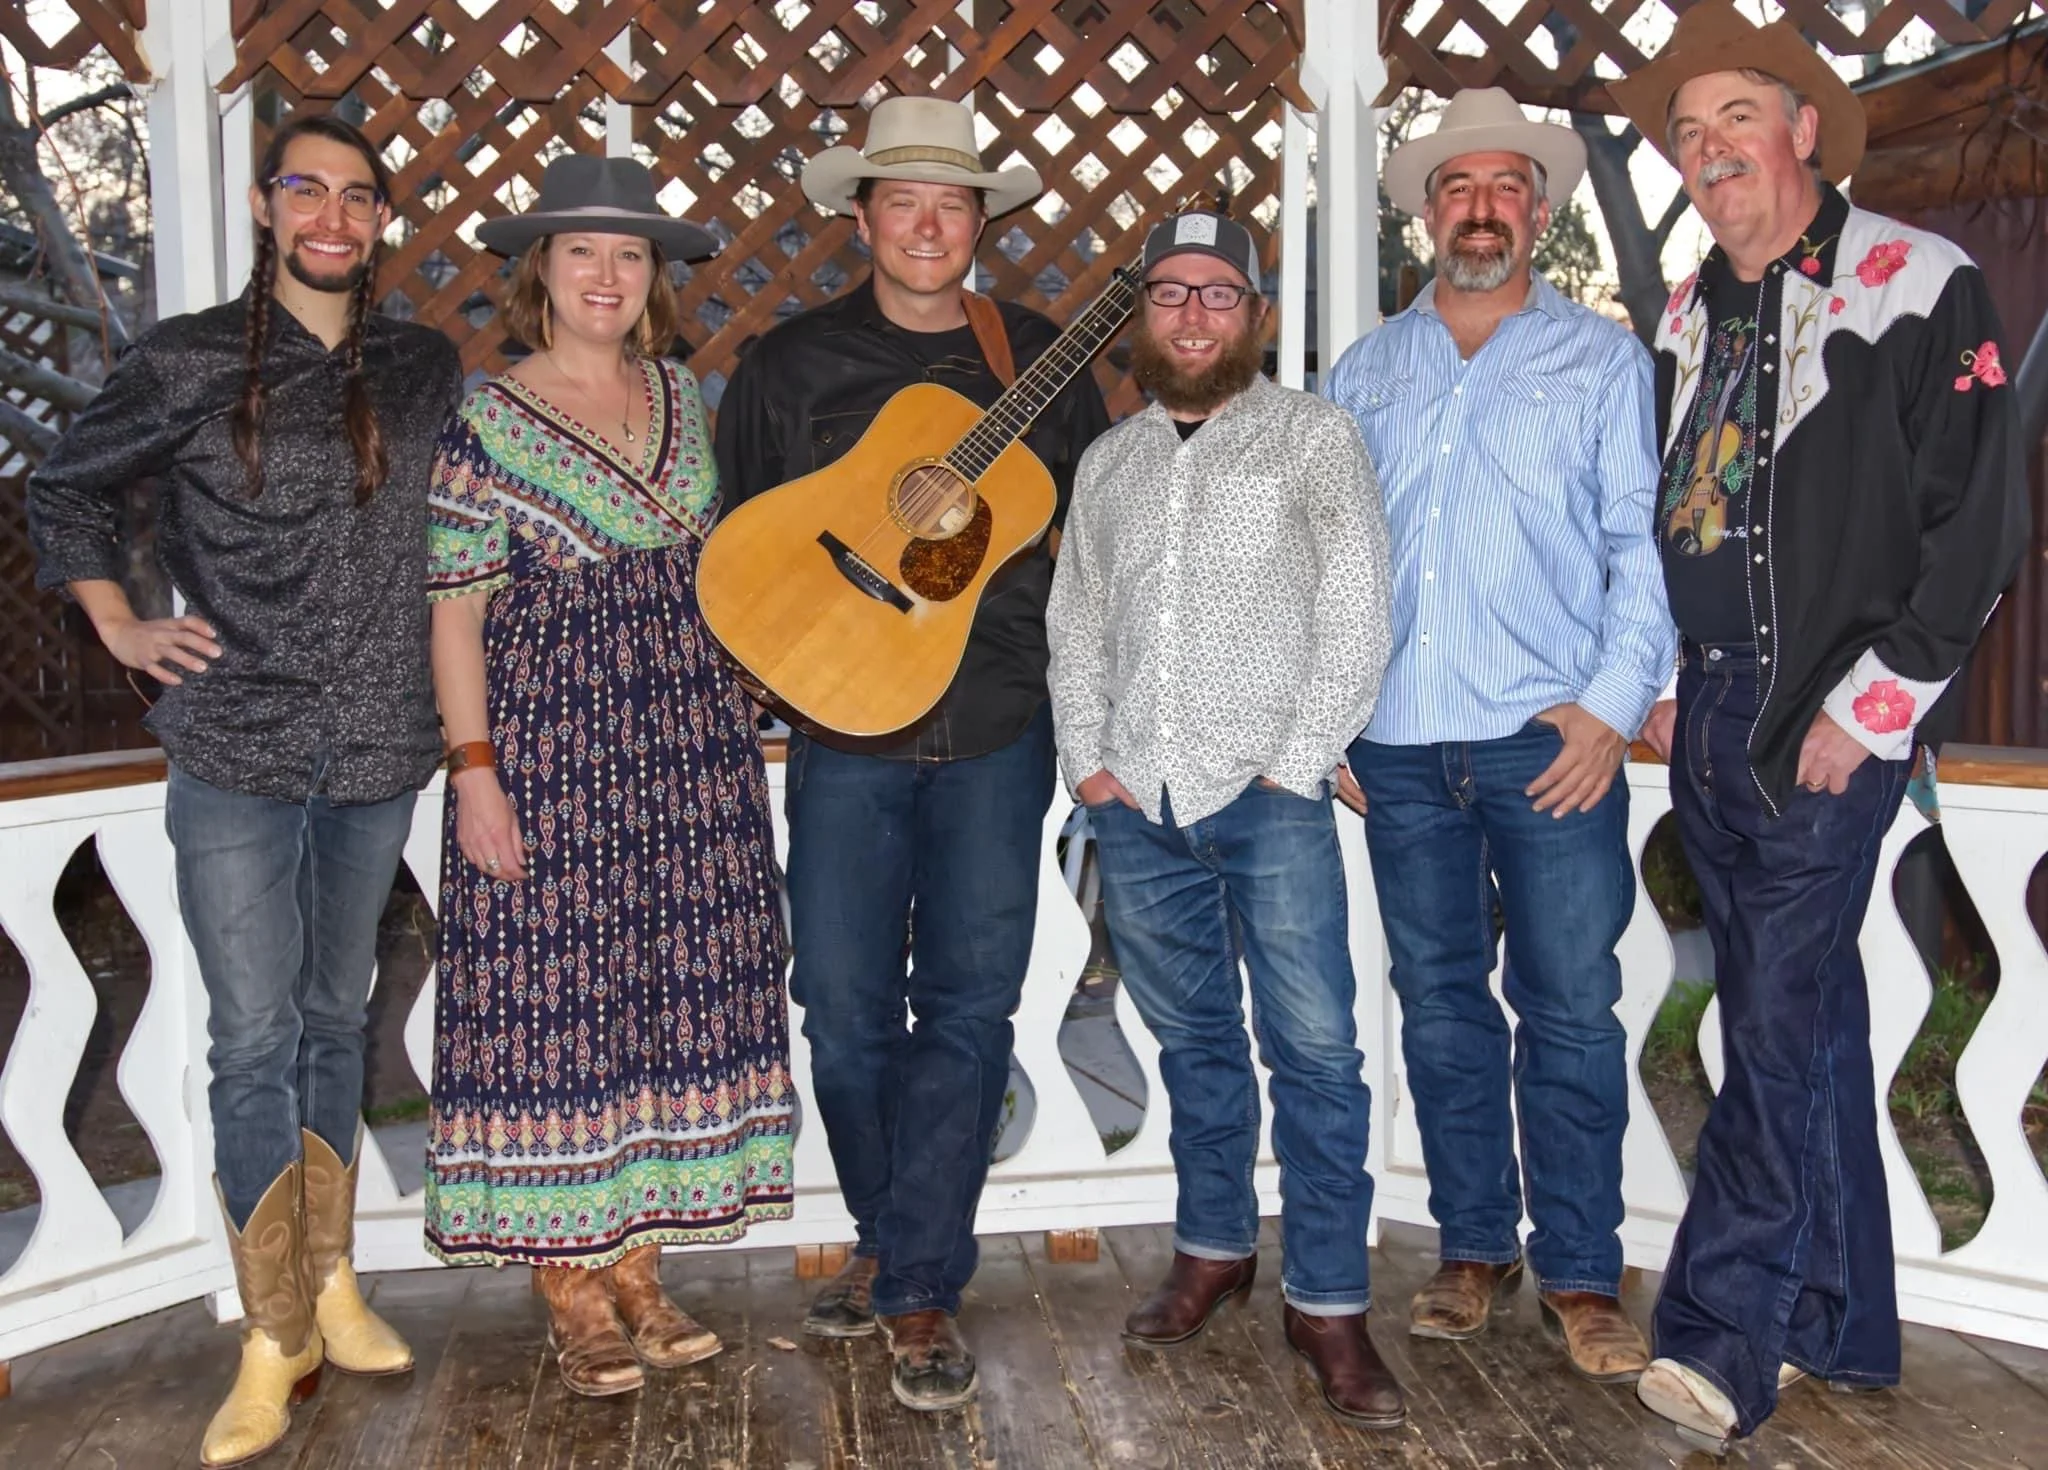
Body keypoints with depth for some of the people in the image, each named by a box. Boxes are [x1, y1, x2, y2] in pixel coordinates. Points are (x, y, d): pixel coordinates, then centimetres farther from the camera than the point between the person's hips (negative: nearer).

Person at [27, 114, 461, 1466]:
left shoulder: (426, 370, 7)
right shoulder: (186, 363, -1)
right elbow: (67, 490, 11)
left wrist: (459, 704, 8)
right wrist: (119, 624, 0)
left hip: (376, 749, 3)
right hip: (235, 755, -3)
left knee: (336, 1017, 14)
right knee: (254, 1039, -2)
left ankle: (332, 1282, 27)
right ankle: (275, 1345, 8)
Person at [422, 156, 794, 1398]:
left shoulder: (681, 394, 10)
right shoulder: (489, 423, -6)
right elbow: (455, 607, -7)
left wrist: (732, 714, 12)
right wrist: (473, 768, -13)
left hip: (688, 735, 6)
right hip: (549, 740, -5)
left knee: (674, 993, 8)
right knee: (554, 997, -1)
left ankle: (639, 1269, 21)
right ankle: (572, 1294, 14)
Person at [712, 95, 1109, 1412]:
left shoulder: (1044, 363, 7)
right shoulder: (791, 364, 6)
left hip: (1000, 728, 0)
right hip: (844, 725, 0)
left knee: (967, 1008, -2)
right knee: (845, 1009, 6)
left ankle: (919, 1289, 9)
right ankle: (890, 1241, 28)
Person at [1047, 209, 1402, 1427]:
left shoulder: (1312, 435, 4)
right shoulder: (1109, 459, 17)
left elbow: (1357, 612, -4)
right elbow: (1076, 618, 18)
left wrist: (1299, 764, -10)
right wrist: (1088, 758, 6)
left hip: (1267, 793, -4)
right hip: (1137, 802, 4)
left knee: (1315, 1049, -5)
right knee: (1195, 1042, 14)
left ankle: (1329, 1304, 5)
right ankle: (1215, 1247, 29)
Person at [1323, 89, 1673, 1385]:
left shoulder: (1602, 357, 8)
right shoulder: (1365, 373, 15)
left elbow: (1641, 544, 1)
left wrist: (1616, 703, -10)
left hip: (1552, 741, -3)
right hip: (1399, 743, 3)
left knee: (1570, 1011, -1)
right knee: (1440, 1000, 9)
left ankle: (1581, 1276, 11)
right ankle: (1475, 1249, 22)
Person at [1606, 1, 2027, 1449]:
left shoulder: (1918, 286, -6)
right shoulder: (1689, 316, 14)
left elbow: (1982, 520, -11)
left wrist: (1868, 709, -14)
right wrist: (1668, 684, 14)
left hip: (1836, 720, -7)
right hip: (1712, 716, 7)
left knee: (1785, 1020, -10)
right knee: (1801, 1019, 12)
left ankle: (1723, 1337, -3)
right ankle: (1840, 1324, 24)